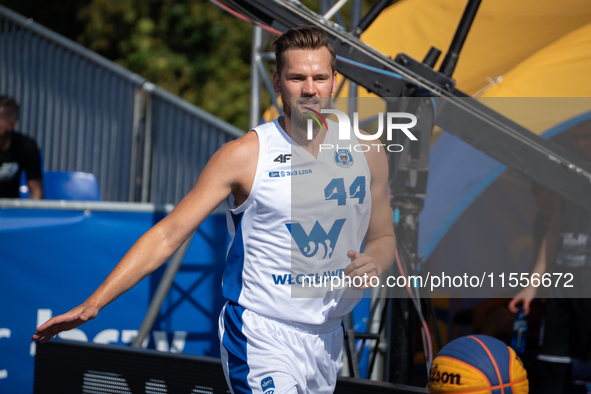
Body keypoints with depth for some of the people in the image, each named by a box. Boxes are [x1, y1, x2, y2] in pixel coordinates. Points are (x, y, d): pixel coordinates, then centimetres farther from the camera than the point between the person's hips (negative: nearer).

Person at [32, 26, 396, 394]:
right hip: (261, 336, -5)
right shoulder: (244, 155, -9)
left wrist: (374, 262, -9)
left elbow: (383, 238, 17)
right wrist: (93, 303, -17)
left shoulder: (367, 153, 4)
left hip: (328, 339, 5)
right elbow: (168, 234, -9)